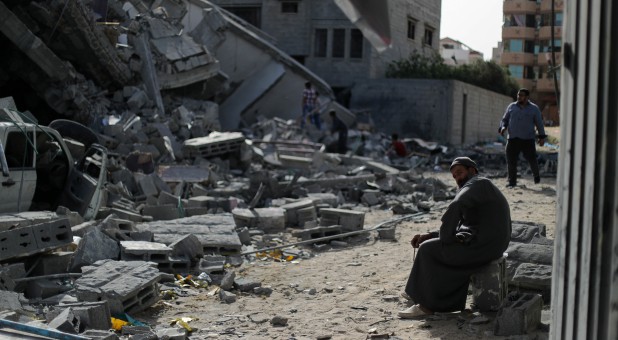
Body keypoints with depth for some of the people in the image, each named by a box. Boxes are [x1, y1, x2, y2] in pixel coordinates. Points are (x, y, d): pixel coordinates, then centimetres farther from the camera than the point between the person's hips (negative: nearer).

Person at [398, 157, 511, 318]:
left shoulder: (478, 184, -8)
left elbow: (455, 207, -29)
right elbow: (458, 229, 22)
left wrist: (446, 238, -16)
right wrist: (427, 236, 11)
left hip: (481, 246, -10)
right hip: (488, 245, 10)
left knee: (428, 249, -2)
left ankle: (427, 305, 4)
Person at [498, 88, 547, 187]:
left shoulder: (534, 108, 7)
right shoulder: (511, 107, 11)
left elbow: (539, 123, 9)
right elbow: (504, 119, 16)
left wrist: (542, 137, 5)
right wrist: (502, 127, -5)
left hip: (528, 140, -2)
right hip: (512, 139, 2)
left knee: (532, 159, -2)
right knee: (511, 161, -3)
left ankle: (536, 175, 27)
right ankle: (512, 181, 7)